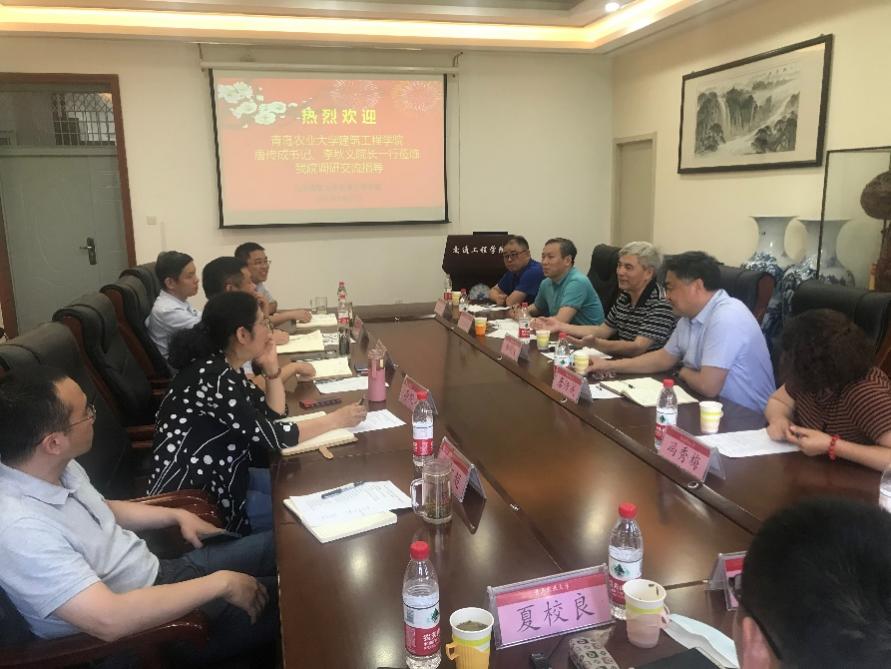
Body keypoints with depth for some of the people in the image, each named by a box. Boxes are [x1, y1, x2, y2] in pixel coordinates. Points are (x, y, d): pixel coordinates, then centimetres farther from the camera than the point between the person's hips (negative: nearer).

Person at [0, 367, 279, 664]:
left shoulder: (57, 467, -6)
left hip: (158, 574, 8)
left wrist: (177, 515, 6)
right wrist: (221, 583, -29)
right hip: (142, 632, -8)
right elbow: (109, 620, -37)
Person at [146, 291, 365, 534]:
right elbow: (271, 436, -25)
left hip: (221, 478, 9)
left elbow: (273, 416, 7)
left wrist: (272, 367, -6)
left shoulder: (226, 368, 2)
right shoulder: (213, 377, -27)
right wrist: (336, 419, -16)